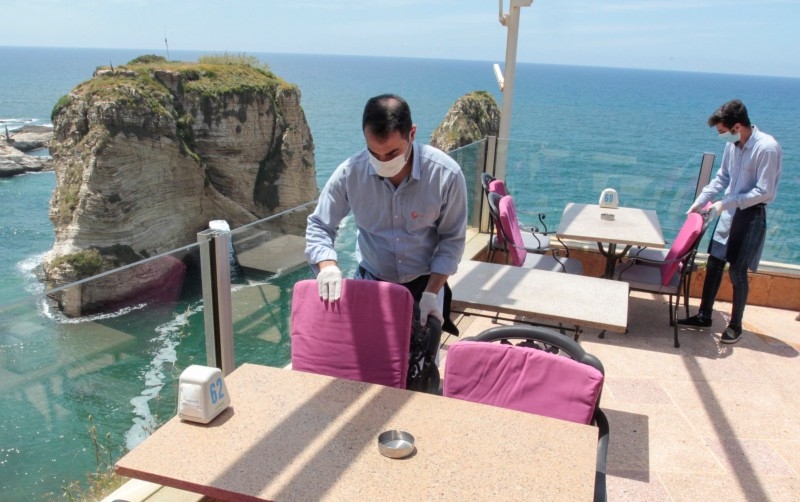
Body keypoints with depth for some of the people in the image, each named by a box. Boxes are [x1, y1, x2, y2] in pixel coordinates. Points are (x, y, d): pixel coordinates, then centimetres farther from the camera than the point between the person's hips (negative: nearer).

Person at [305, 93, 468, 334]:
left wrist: (431, 293, -17)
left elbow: (452, 239, -11)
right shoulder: (350, 172, -20)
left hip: (424, 283, 0)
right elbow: (318, 226, -9)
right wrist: (328, 266, -28)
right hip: (371, 281, 1)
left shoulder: (446, 174, -23)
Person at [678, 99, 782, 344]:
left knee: (738, 272, 0)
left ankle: (735, 325, 17)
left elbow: (764, 192, -20)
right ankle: (704, 315, 23)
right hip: (729, 212, 7)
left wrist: (726, 203, -20)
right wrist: (701, 200, 7)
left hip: (751, 215, -7)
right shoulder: (732, 144, 0)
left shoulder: (767, 148, -21)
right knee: (714, 264, 11)